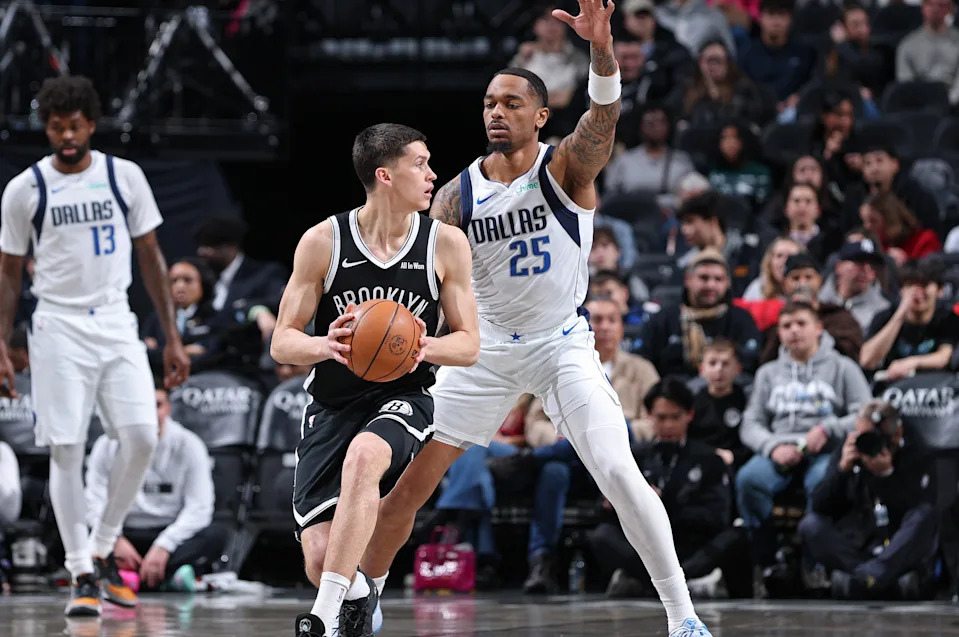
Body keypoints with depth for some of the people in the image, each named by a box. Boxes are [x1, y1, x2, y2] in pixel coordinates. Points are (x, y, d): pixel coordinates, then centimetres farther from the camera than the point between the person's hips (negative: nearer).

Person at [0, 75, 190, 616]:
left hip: (116, 324, 2)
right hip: (59, 329, -2)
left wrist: (173, 339, 6)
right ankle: (82, 575, 1)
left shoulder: (125, 177, 3)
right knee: (67, 450, -6)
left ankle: (103, 551, 7)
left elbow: (151, 258, 9)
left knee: (142, 436, -11)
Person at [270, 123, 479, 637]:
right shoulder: (323, 241, -6)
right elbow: (282, 343, -3)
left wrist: (425, 347, -21)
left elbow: (469, 344, 2)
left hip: (403, 400, -1)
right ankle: (357, 594, 28)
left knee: (362, 457, -38)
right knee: (319, 559, -12)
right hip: (332, 406, 1)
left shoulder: (446, 243, -3)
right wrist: (325, 346, -27)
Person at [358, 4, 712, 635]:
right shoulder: (458, 195, -3)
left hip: (563, 343, -3)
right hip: (487, 347, 3)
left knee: (620, 475, -18)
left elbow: (604, 116, -32)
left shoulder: (566, 166, -11)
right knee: (410, 482, 3)